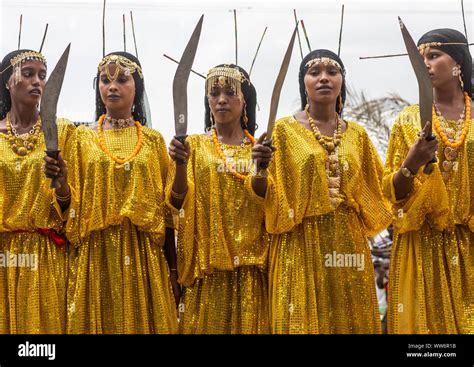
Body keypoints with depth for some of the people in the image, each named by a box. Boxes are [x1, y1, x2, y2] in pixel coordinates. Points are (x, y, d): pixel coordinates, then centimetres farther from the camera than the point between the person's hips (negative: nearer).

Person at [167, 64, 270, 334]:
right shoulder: (195, 146, 6)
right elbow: (178, 202, -7)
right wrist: (181, 165, -24)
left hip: (251, 265, 1)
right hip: (207, 265, -1)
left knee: (249, 324, 1)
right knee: (208, 325, 0)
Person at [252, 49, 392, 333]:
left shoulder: (357, 135, 11)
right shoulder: (285, 129, 1)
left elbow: (380, 191, 16)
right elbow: (267, 197, -3)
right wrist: (260, 169, -22)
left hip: (349, 245, 3)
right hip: (302, 247, -3)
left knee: (350, 321, 5)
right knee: (304, 321, -3)